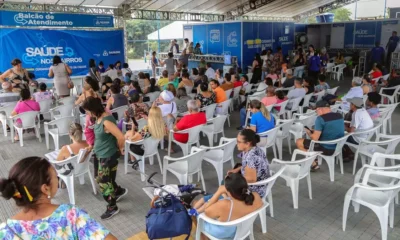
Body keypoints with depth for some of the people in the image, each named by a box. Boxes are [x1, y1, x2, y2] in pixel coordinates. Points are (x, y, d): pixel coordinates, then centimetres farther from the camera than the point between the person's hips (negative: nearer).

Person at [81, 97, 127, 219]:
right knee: (102, 179, 23)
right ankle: (119, 191, 47)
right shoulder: (99, 117, 0)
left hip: (108, 156, -9)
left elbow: (121, 137, -30)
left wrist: (120, 148, -12)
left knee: (104, 182, 5)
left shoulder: (106, 121, -29)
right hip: (102, 154, 9)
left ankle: (112, 207, 25)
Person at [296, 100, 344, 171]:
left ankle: (314, 164, 12)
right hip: (339, 147, 8)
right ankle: (315, 160, 31)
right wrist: (316, 131, 19)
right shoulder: (340, 116, 3)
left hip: (327, 149, -8)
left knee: (299, 142, 6)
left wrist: (309, 133, 2)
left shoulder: (321, 118, -20)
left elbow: (315, 139, -19)